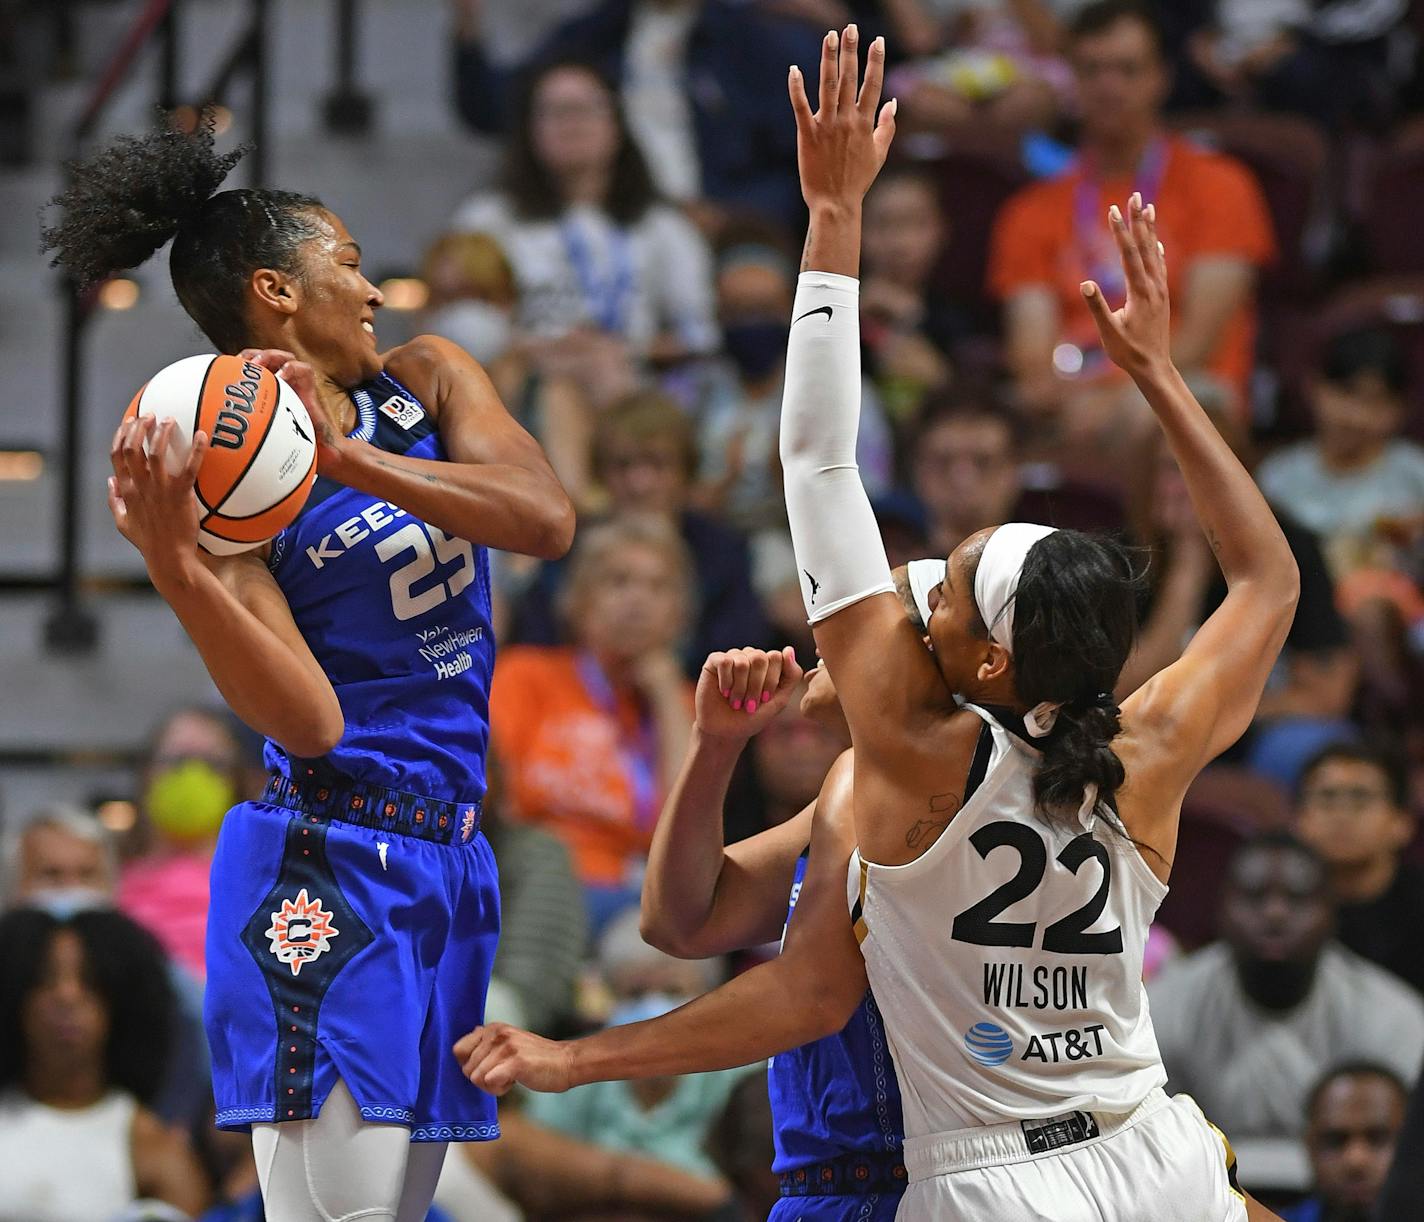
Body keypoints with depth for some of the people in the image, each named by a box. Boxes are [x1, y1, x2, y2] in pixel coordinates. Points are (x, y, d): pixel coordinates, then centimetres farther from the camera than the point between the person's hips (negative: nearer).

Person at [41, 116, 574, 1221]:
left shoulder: (425, 383, 10)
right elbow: (309, 722, -19)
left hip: (446, 855, 7)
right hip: (327, 867, -7)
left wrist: (350, 459, -19)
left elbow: (548, 521, -9)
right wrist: (173, 567, -32)